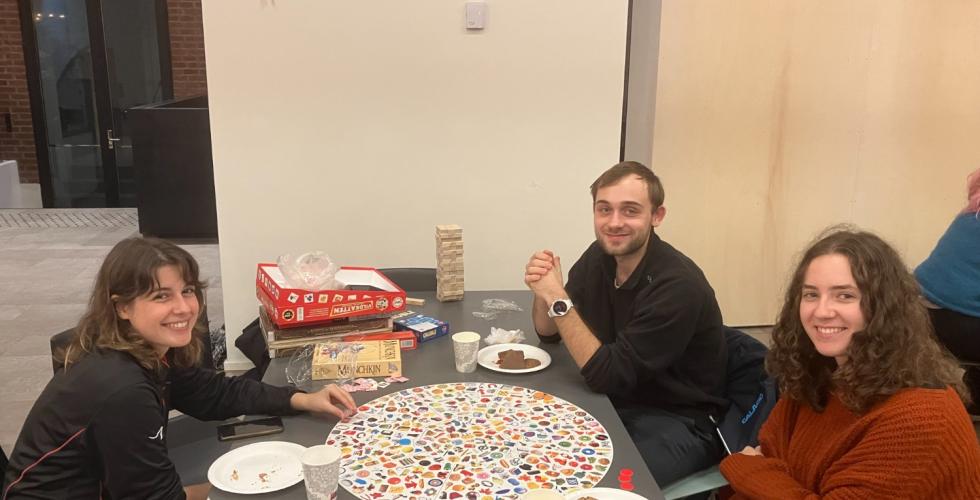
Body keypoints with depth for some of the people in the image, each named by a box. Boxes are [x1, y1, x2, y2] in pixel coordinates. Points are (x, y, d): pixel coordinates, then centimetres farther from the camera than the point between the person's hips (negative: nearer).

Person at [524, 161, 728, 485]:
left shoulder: (678, 285, -26)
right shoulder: (600, 256, -3)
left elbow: (608, 376, -26)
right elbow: (549, 333, 5)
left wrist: (558, 298, -27)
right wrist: (543, 292, -16)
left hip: (679, 422, -6)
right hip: (618, 403, 7)